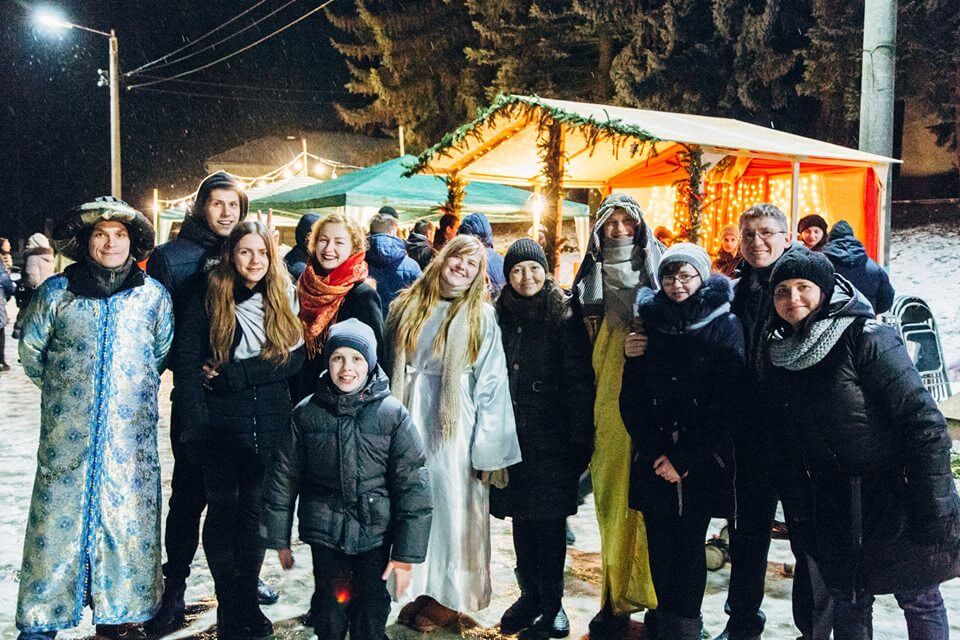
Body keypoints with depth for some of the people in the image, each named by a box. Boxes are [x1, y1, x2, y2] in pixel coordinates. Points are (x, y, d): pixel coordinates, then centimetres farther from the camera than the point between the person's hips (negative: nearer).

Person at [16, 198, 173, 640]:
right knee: (58, 517, 4)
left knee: (127, 517, 5)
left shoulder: (154, 295, 2)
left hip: (131, 434, 1)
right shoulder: (56, 292, 0)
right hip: (67, 433, -1)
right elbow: (31, 350, 12)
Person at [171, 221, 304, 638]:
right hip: (222, 426, -2)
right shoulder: (208, 301, -1)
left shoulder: (283, 302, 5)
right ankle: (228, 604, 16)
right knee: (223, 509, 3)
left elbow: (293, 360, -5)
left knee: (255, 510, 7)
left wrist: (228, 375, -13)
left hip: (271, 427, 2)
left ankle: (248, 600, 21)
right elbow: (185, 363, -5)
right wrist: (197, 427, -13)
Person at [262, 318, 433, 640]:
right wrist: (278, 538, 8)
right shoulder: (307, 412, -3)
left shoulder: (392, 414, -8)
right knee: (330, 614, 9)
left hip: (375, 532, -1)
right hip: (325, 532, 1)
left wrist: (406, 553, -8)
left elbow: (413, 486, -7)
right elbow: (284, 477, 6)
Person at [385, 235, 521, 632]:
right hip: (409, 419, 3)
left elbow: (491, 384, -4)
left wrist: (487, 447, -8)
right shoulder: (407, 306, 9)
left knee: (452, 506, 4)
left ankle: (448, 599, 18)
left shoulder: (481, 316, 0)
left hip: (455, 425, -3)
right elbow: (391, 366, 12)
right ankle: (420, 591, 22)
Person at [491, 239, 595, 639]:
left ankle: (551, 603, 14)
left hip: (552, 440, -4)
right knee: (522, 517, 12)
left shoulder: (564, 319, -5)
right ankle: (530, 594, 26)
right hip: (512, 437, 4)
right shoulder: (500, 317, 7)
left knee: (550, 519, 1)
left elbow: (580, 382, -8)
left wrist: (580, 441, -12)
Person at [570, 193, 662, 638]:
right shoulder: (589, 281, 11)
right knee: (614, 501, 4)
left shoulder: (660, 271, 4)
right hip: (609, 410, 2)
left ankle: (658, 594, 11)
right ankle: (617, 597, 14)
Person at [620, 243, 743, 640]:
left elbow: (726, 403, -7)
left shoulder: (725, 326, -2)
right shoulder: (649, 321, 7)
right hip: (654, 460, 3)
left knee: (690, 548, 1)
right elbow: (631, 395, 4)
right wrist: (654, 453, -6)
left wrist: (686, 459, -11)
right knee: (660, 546, 6)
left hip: (702, 462, -3)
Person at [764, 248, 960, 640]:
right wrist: (798, 502, 10)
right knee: (848, 605, 16)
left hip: (890, 497, -5)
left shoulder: (866, 337, -18)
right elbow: (783, 435, 12)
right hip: (831, 504, 5)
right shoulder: (779, 353, 2)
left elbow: (924, 424, -20)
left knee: (919, 599, 10)